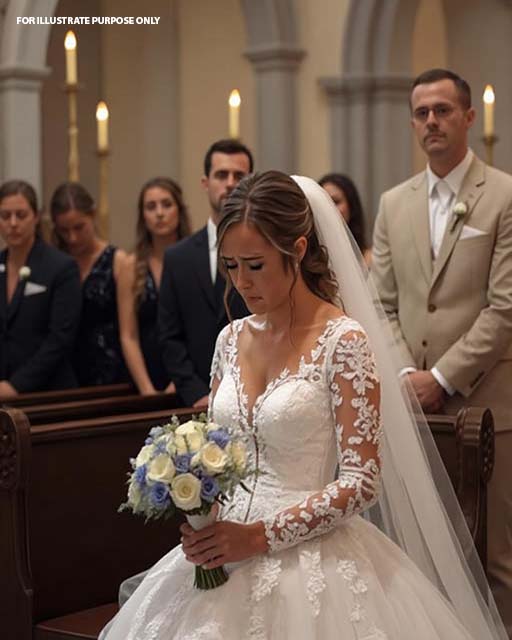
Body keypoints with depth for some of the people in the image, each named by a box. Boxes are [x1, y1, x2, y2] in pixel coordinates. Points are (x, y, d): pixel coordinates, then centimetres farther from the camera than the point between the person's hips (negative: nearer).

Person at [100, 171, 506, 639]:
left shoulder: (344, 342, -12)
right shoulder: (232, 339, 6)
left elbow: (361, 481, -15)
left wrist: (261, 535, -20)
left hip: (311, 556, -5)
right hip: (226, 552, 5)